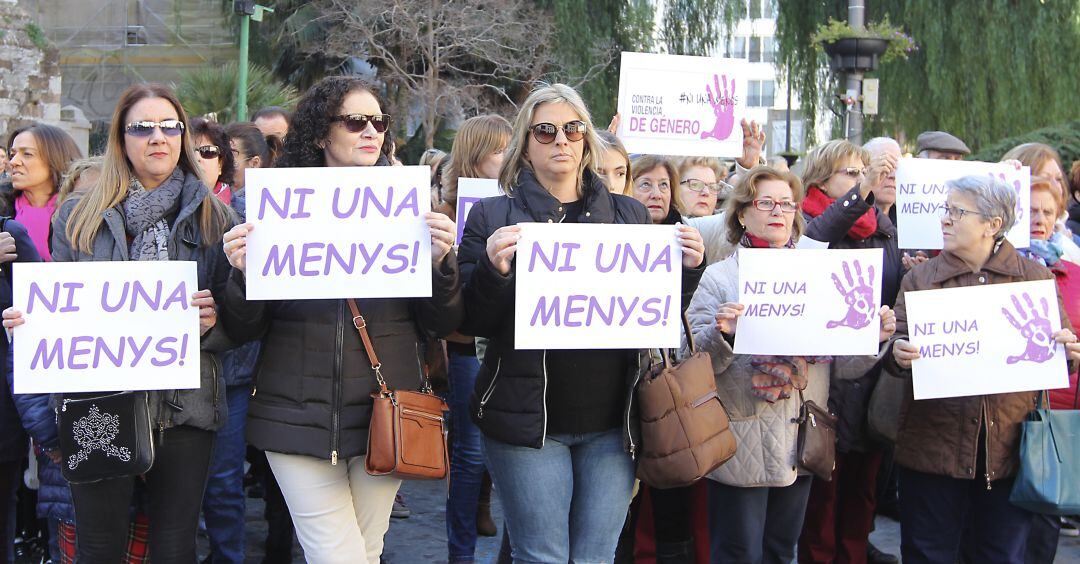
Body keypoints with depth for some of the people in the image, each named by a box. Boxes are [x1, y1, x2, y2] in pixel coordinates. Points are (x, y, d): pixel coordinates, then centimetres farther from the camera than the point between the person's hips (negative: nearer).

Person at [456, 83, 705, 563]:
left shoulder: (629, 216, 11)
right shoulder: (493, 217, 3)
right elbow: (473, 322, -2)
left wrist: (687, 270, -5)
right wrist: (493, 269, -21)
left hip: (611, 421, 3)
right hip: (529, 419, -2)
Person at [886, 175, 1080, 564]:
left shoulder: (1035, 277, 6)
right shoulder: (921, 279, 6)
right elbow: (896, 350, 2)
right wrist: (898, 356, -21)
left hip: (1009, 447, 0)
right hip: (934, 442, 0)